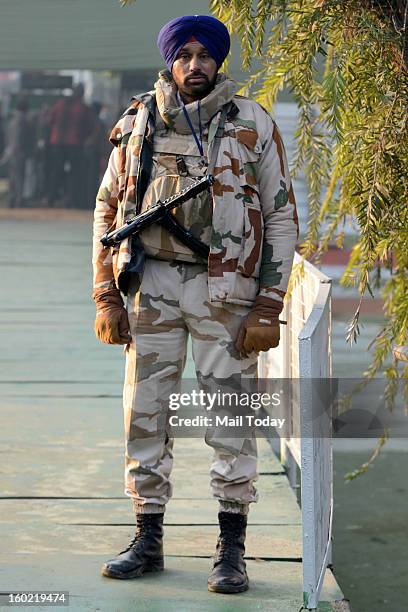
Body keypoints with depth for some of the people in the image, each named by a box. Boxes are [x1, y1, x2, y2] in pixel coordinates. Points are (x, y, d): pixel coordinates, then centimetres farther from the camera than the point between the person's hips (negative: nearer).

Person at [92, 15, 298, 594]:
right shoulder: (139, 123, 8)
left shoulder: (254, 125, 2)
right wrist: (106, 296, 4)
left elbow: (282, 219, 3)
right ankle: (148, 540, 16)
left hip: (224, 289, -2)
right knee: (145, 413, 5)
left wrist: (269, 308, -4)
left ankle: (231, 549, 6)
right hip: (152, 283, 2)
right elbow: (107, 211, 13)